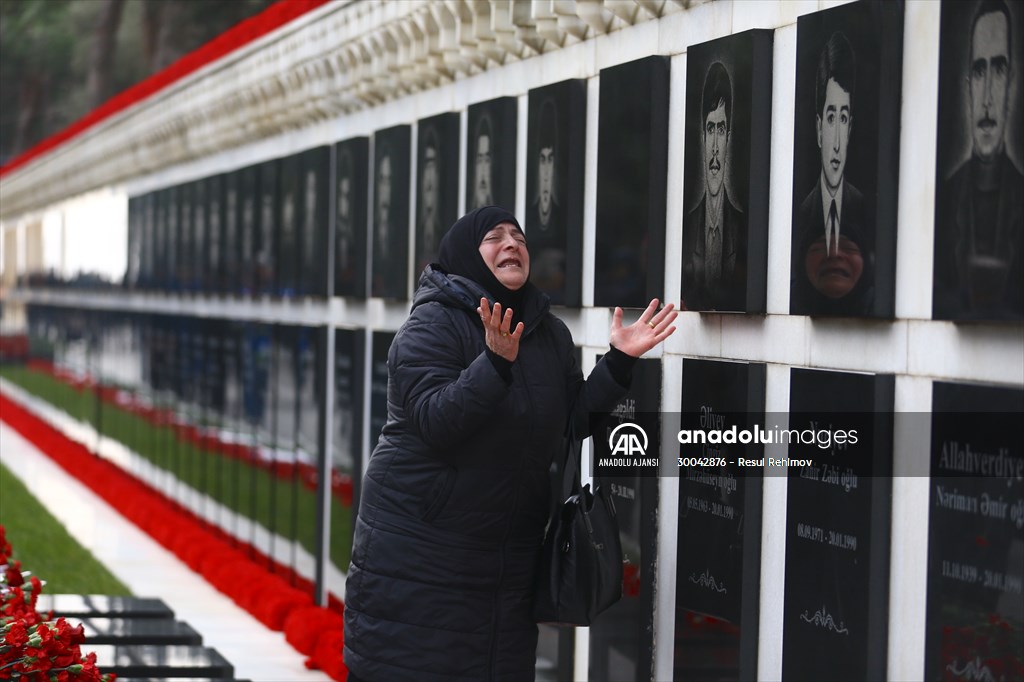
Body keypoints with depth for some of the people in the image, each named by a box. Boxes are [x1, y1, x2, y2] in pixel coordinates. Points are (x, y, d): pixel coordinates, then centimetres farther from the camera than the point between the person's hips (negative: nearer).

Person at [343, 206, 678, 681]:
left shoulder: (551, 335, 10)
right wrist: (496, 363, -34)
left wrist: (619, 362, -2)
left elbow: (573, 419, 10)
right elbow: (434, 421, -22)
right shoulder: (432, 325, -10)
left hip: (509, 549, 6)